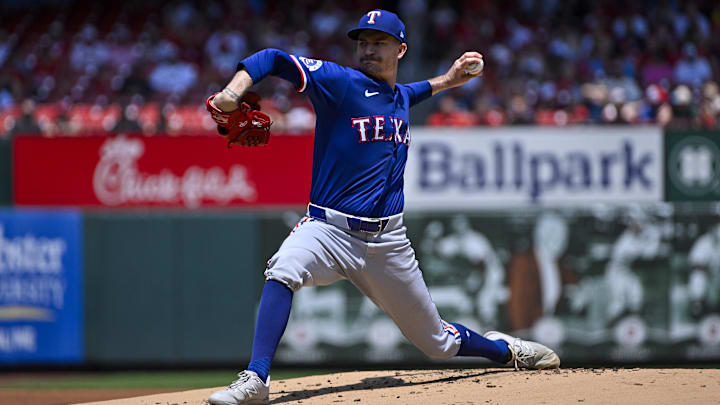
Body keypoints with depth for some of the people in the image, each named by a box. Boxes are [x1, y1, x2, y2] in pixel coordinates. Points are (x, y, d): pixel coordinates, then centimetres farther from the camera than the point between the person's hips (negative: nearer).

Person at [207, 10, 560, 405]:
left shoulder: (400, 96, 10)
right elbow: (275, 59, -18)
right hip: (329, 228, -4)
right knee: (284, 269, -37)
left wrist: (443, 82, 31)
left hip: (387, 239, 4)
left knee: (438, 341, 12)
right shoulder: (340, 82, -7)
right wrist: (234, 90, -35)